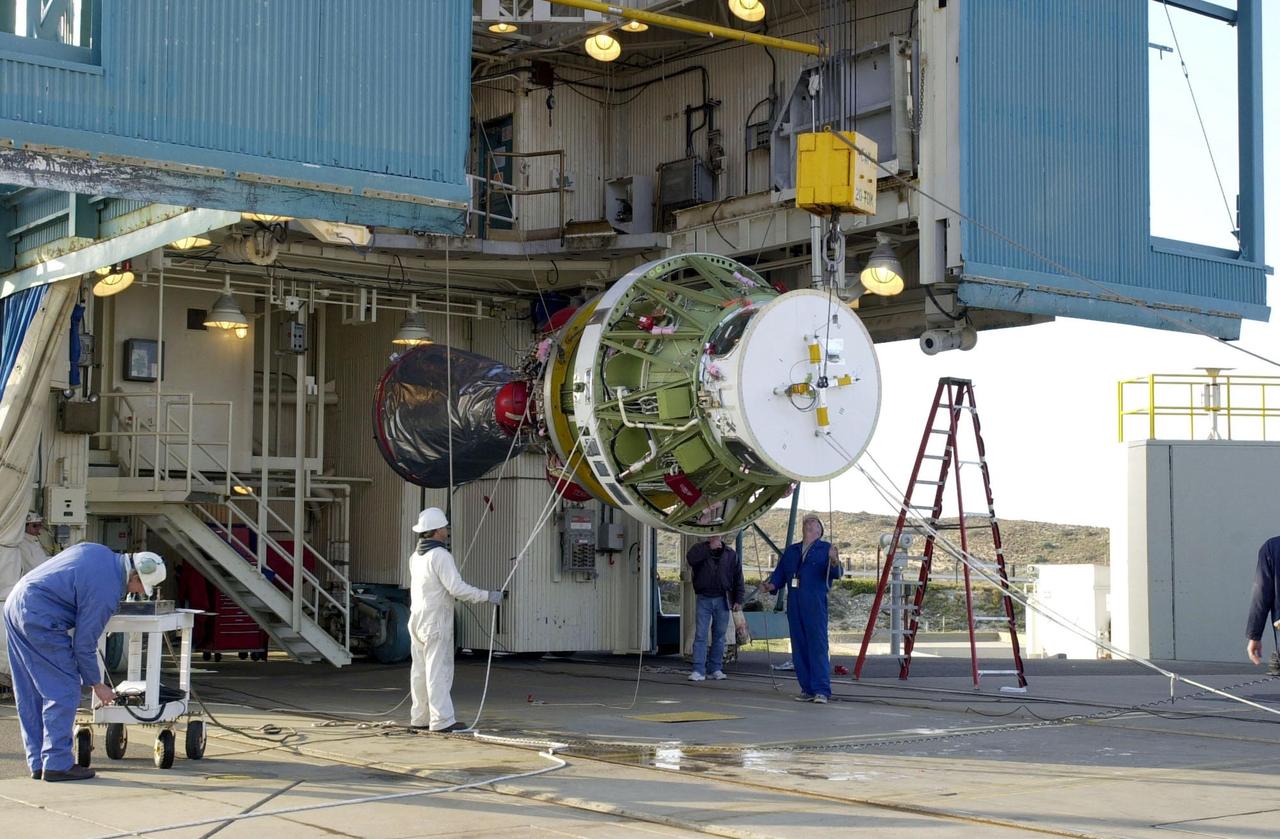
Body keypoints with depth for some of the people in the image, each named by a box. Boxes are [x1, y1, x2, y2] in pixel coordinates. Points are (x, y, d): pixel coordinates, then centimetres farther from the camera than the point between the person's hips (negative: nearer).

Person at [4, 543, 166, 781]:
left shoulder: (100, 551, 9)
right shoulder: (107, 592, -16)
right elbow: (84, 644, -10)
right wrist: (97, 685, 3)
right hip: (39, 617, -10)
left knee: (31, 694, 13)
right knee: (64, 690, -3)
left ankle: (38, 762, 19)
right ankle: (57, 764, -3)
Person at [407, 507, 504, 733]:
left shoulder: (416, 556, 12)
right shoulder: (440, 555, -16)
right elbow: (456, 587, -22)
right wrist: (487, 596, -16)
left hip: (417, 619, 9)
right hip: (436, 621, -9)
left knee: (420, 670, 12)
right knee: (439, 670, -7)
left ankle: (419, 718, 17)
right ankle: (442, 720, -8)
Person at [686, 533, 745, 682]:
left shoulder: (730, 554, 8)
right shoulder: (700, 549, 5)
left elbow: (738, 578, 9)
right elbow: (690, 558, -20)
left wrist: (738, 600, 3)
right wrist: (709, 547, -19)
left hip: (722, 600, 2)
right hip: (704, 599, -1)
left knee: (719, 635, 6)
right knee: (700, 635, -7)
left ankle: (716, 669, 14)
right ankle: (698, 671, -8)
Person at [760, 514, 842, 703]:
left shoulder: (826, 549, 7)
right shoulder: (791, 551, 21)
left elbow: (836, 574, -7)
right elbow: (780, 573, 18)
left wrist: (834, 562, -29)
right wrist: (771, 585, -3)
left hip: (816, 605, -5)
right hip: (794, 606, 5)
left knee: (818, 646, -10)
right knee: (799, 648, 5)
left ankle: (822, 690, -11)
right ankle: (807, 689, 11)